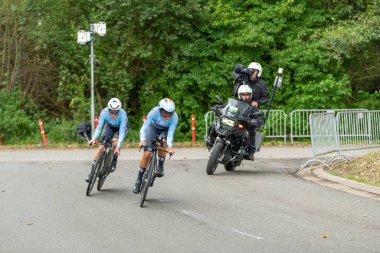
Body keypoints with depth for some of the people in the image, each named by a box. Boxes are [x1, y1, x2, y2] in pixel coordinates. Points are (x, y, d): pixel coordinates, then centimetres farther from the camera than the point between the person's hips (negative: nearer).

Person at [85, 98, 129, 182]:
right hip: (110, 126, 2)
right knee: (102, 146, -11)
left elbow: (121, 132, -40)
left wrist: (118, 147, -49)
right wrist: (93, 139, -47)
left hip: (121, 127, -2)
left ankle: (114, 161, 0)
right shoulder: (104, 112, -34)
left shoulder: (122, 114, -40)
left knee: (115, 143, -28)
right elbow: (99, 127, -31)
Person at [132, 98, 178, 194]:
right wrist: (142, 140, -54)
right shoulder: (154, 112, -36)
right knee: (147, 154, -11)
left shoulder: (174, 117, -34)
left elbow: (170, 133, -37)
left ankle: (160, 167, -13)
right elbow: (144, 128, -36)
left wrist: (170, 147, -54)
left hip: (165, 130, 0)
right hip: (154, 128, 0)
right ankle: (138, 180, 3)